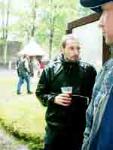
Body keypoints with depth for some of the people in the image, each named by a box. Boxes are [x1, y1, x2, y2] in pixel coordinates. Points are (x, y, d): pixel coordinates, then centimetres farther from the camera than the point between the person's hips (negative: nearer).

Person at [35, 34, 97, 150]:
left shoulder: (88, 70, -1)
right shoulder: (50, 68, 0)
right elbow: (40, 93, 4)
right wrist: (54, 98, -15)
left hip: (79, 126, 0)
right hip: (55, 126, 0)